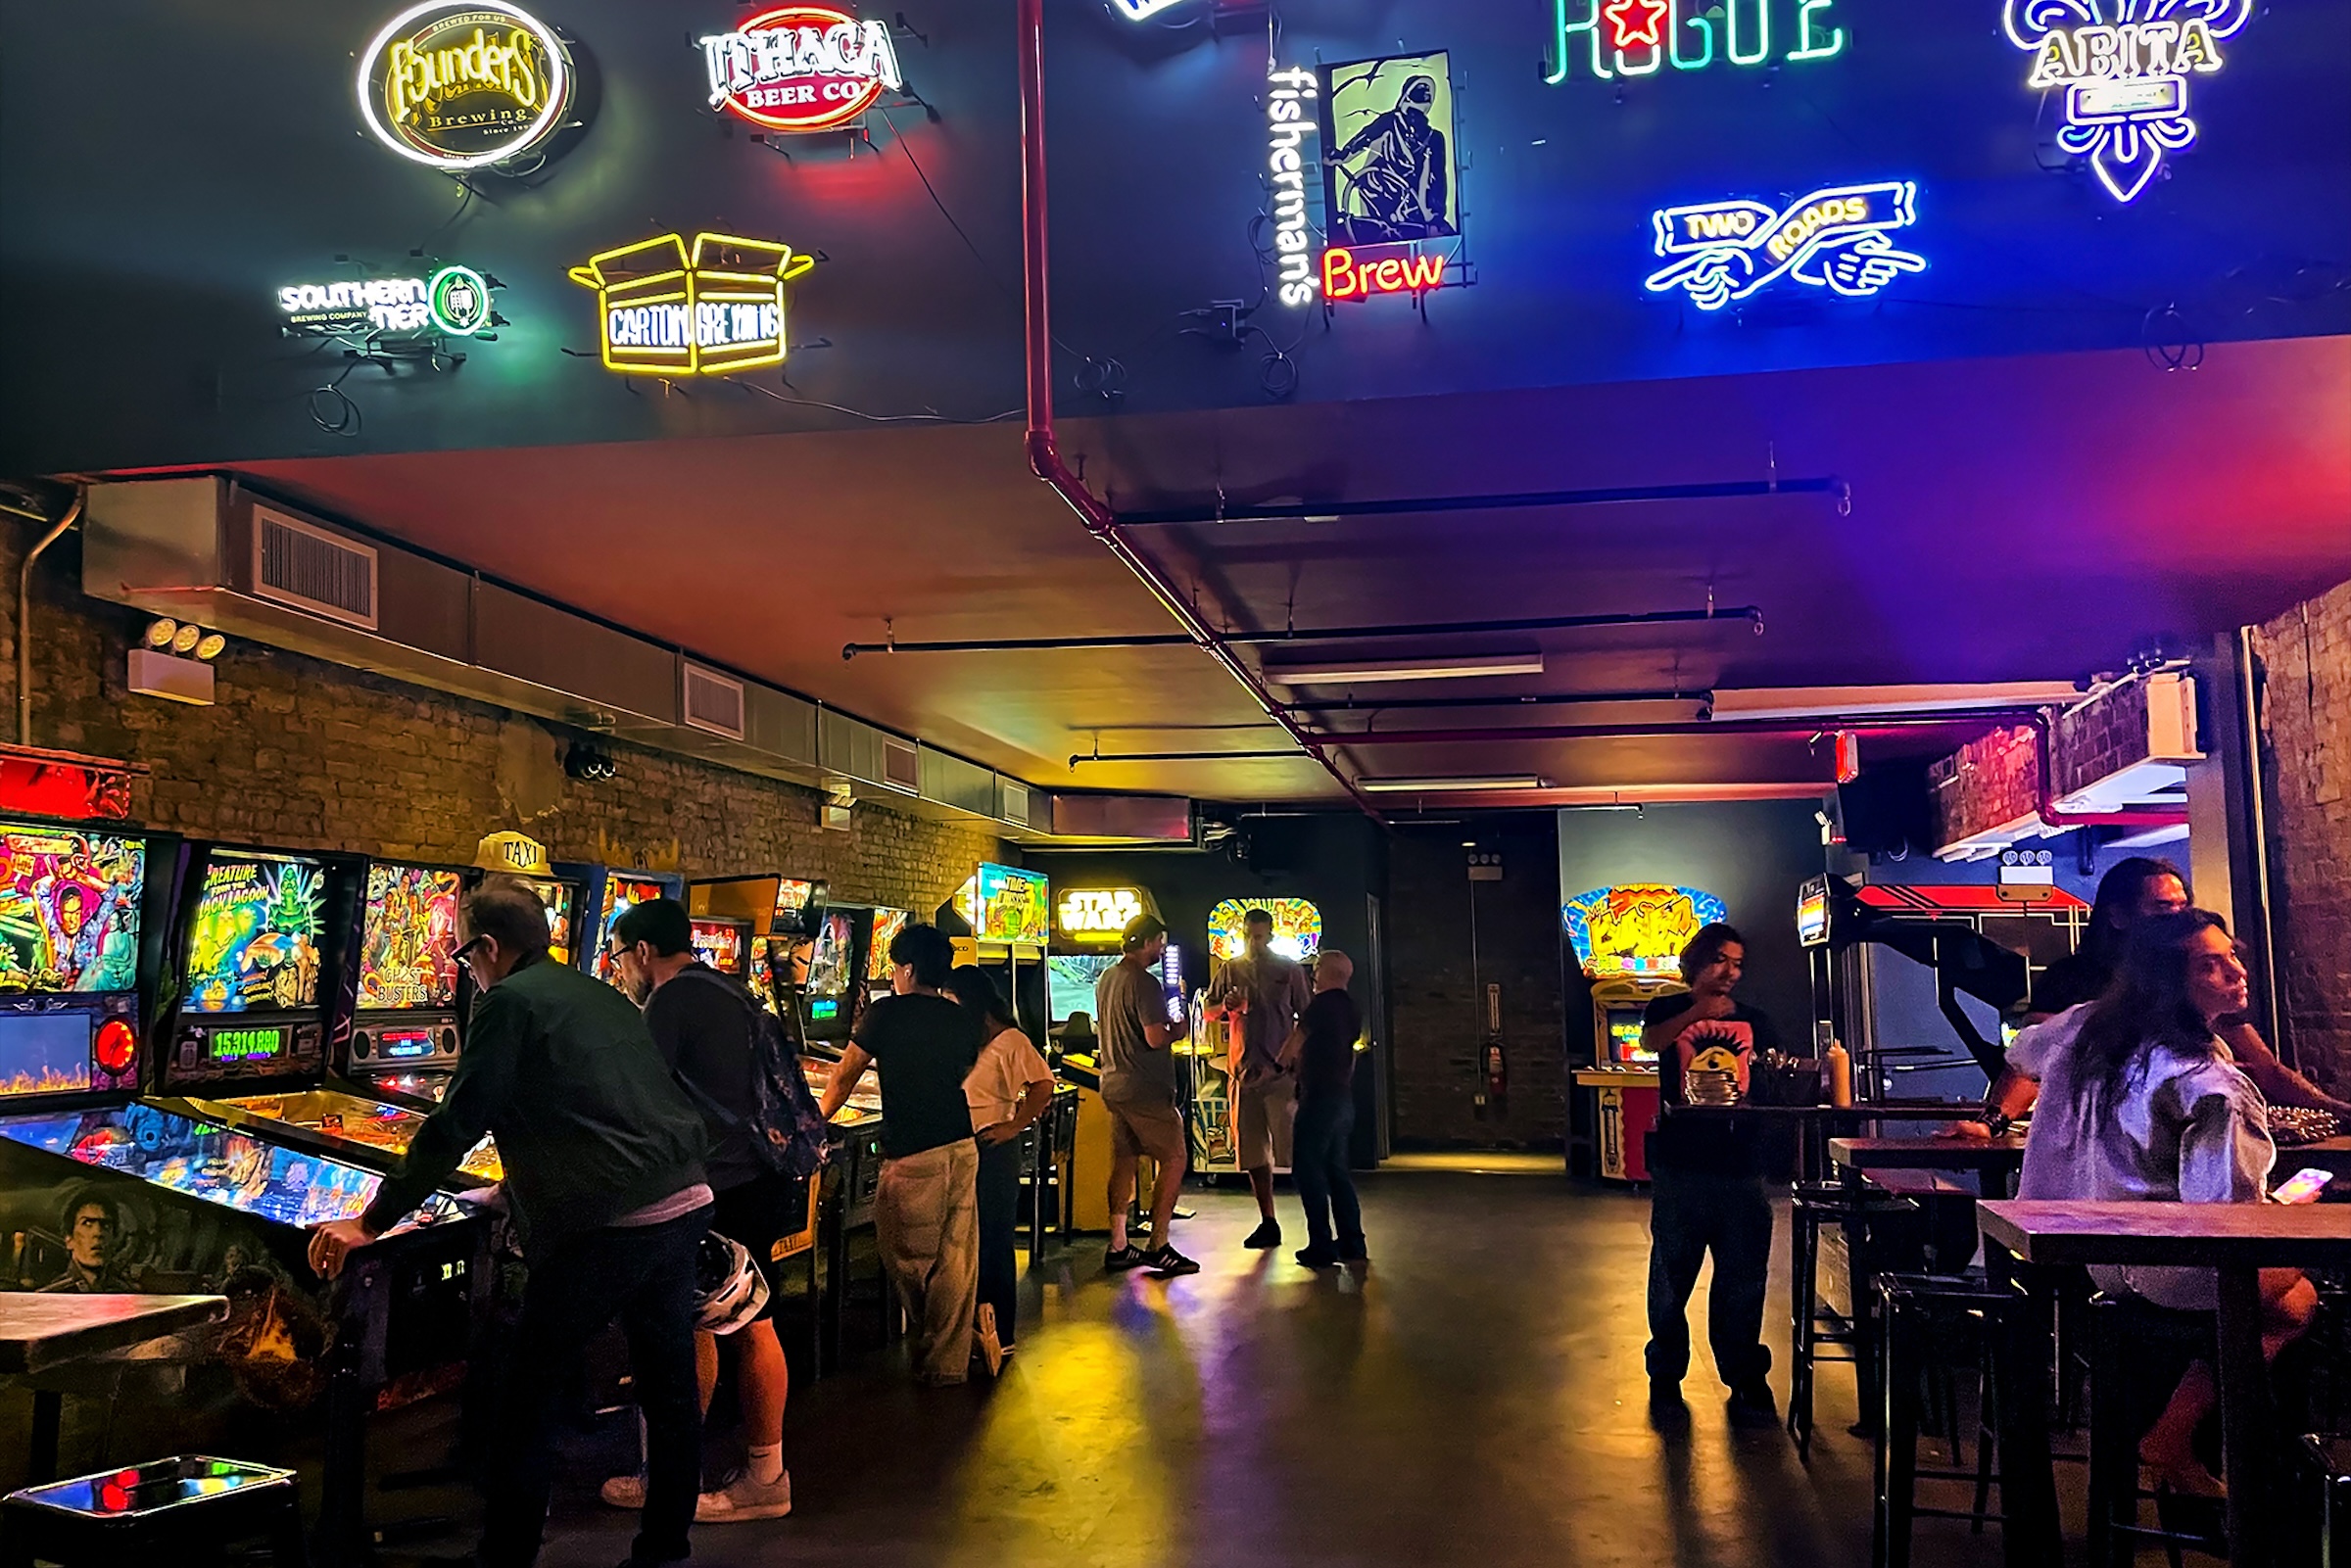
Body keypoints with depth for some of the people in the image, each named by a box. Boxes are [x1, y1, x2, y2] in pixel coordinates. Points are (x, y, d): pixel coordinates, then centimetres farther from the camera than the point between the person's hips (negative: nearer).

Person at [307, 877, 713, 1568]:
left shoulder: (510, 1002, -3)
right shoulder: (603, 997, 19)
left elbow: (454, 1128, -7)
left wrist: (371, 1222, -1)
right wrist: (521, 1182, 42)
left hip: (606, 1226, -8)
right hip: (685, 1203, 8)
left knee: (528, 1400, 6)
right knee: (670, 1388, 15)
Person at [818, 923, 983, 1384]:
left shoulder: (887, 1013, -5)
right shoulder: (962, 1020, 8)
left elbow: (846, 1075, 3)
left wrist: (816, 1120, 19)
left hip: (913, 1156, -6)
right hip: (962, 1149, 6)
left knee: (905, 1252, 11)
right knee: (955, 1259, 9)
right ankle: (948, 1360, 15)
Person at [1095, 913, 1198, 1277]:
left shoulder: (1106, 978, 12)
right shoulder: (1144, 982, -17)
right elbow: (1155, 1039, -24)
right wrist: (1176, 1032, -2)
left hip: (1114, 1085, 9)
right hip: (1146, 1090, -9)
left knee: (1124, 1163, 13)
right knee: (1173, 1161, -3)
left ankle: (1118, 1247, 16)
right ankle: (1159, 1247, -3)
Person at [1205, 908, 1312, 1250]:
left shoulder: (1289, 970, 2)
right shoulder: (1229, 970, 11)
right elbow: (1208, 1014, 14)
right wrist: (1226, 1006, -9)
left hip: (1281, 1071, -4)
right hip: (1244, 1072, 4)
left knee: (1293, 1148, -10)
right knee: (1254, 1154, 8)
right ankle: (1268, 1223, 17)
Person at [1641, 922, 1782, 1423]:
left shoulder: (1752, 1021, 15)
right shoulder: (1669, 1011, 8)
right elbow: (1651, 1041, -13)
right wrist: (1696, 1011, -26)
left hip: (1741, 1165, 2)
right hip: (1681, 1163, -2)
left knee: (1743, 1277, 4)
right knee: (1671, 1273, 3)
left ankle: (1745, 1377, 15)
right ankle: (1666, 1373, 17)